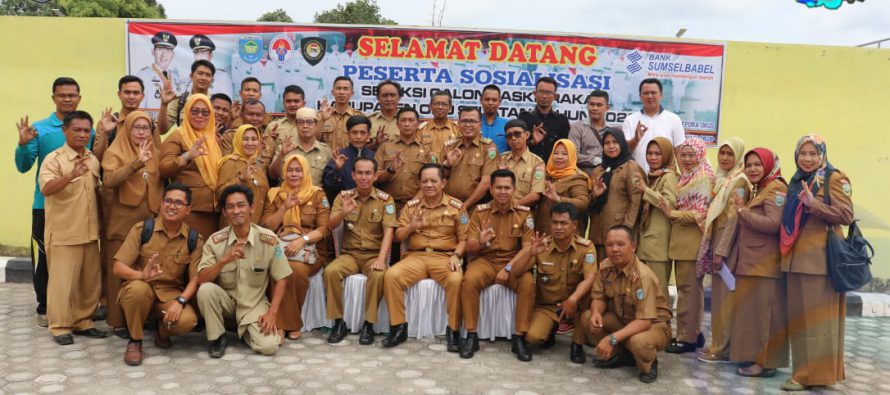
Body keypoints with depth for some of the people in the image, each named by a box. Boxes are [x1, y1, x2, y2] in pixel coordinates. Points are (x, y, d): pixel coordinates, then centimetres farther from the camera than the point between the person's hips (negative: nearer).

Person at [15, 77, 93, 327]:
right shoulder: (39, 129, 0)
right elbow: (23, 167, -3)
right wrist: (23, 144, -20)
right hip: (46, 205, -1)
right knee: (44, 258, 4)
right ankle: (44, 308, 18)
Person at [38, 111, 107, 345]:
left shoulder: (93, 160, 10)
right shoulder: (54, 159, -11)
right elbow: (46, 189, -27)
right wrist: (71, 176, -41)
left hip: (90, 232, 6)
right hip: (63, 233, -6)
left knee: (91, 281, 11)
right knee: (63, 280, -1)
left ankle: (83, 321, 24)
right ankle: (60, 326, 12)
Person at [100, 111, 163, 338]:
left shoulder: (156, 154, 11)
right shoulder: (115, 153, -3)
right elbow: (109, 181, -21)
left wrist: (160, 211, 3)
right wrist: (137, 163, -32)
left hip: (149, 221, 4)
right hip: (122, 222, -4)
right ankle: (119, 321, 8)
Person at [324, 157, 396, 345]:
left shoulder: (385, 199, -1)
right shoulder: (343, 196, 4)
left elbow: (389, 231, -10)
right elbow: (330, 226, -5)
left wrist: (381, 259, -24)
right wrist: (343, 213, -27)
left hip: (374, 254, -2)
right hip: (349, 253, 2)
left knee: (378, 275, -34)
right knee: (330, 271, -28)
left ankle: (368, 324, -16)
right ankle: (338, 322, -12)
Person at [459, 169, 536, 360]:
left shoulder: (524, 213, 0)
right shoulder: (480, 211, 1)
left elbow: (527, 248, -6)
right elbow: (469, 248, -1)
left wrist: (508, 268, -19)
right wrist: (480, 242, -25)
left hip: (514, 261, 0)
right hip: (485, 260, 0)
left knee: (528, 283, -30)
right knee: (469, 280, -31)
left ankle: (520, 337, -16)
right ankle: (471, 335, -17)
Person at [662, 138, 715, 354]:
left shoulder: (704, 178, -10)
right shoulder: (686, 177, 16)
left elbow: (701, 213, -16)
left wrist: (672, 214, -17)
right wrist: (670, 212, 2)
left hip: (692, 240, -9)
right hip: (682, 239, 9)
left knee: (688, 288, -5)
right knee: (691, 288, 14)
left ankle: (687, 337, 2)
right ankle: (695, 333, 22)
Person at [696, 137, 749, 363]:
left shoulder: (739, 181, -12)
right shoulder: (721, 179, 14)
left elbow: (733, 219, -17)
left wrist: (721, 251, -18)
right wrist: (713, 248, 12)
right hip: (717, 240, 9)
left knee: (725, 296, -4)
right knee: (718, 294, 12)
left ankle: (723, 349, 2)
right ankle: (718, 344, 20)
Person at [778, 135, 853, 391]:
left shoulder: (835, 179, -4)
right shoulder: (796, 181, 18)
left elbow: (846, 215, -14)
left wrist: (813, 203, -22)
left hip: (820, 258, -7)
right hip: (796, 257, 7)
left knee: (818, 316, -3)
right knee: (799, 316, 10)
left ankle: (815, 373, 2)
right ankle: (804, 369, 19)